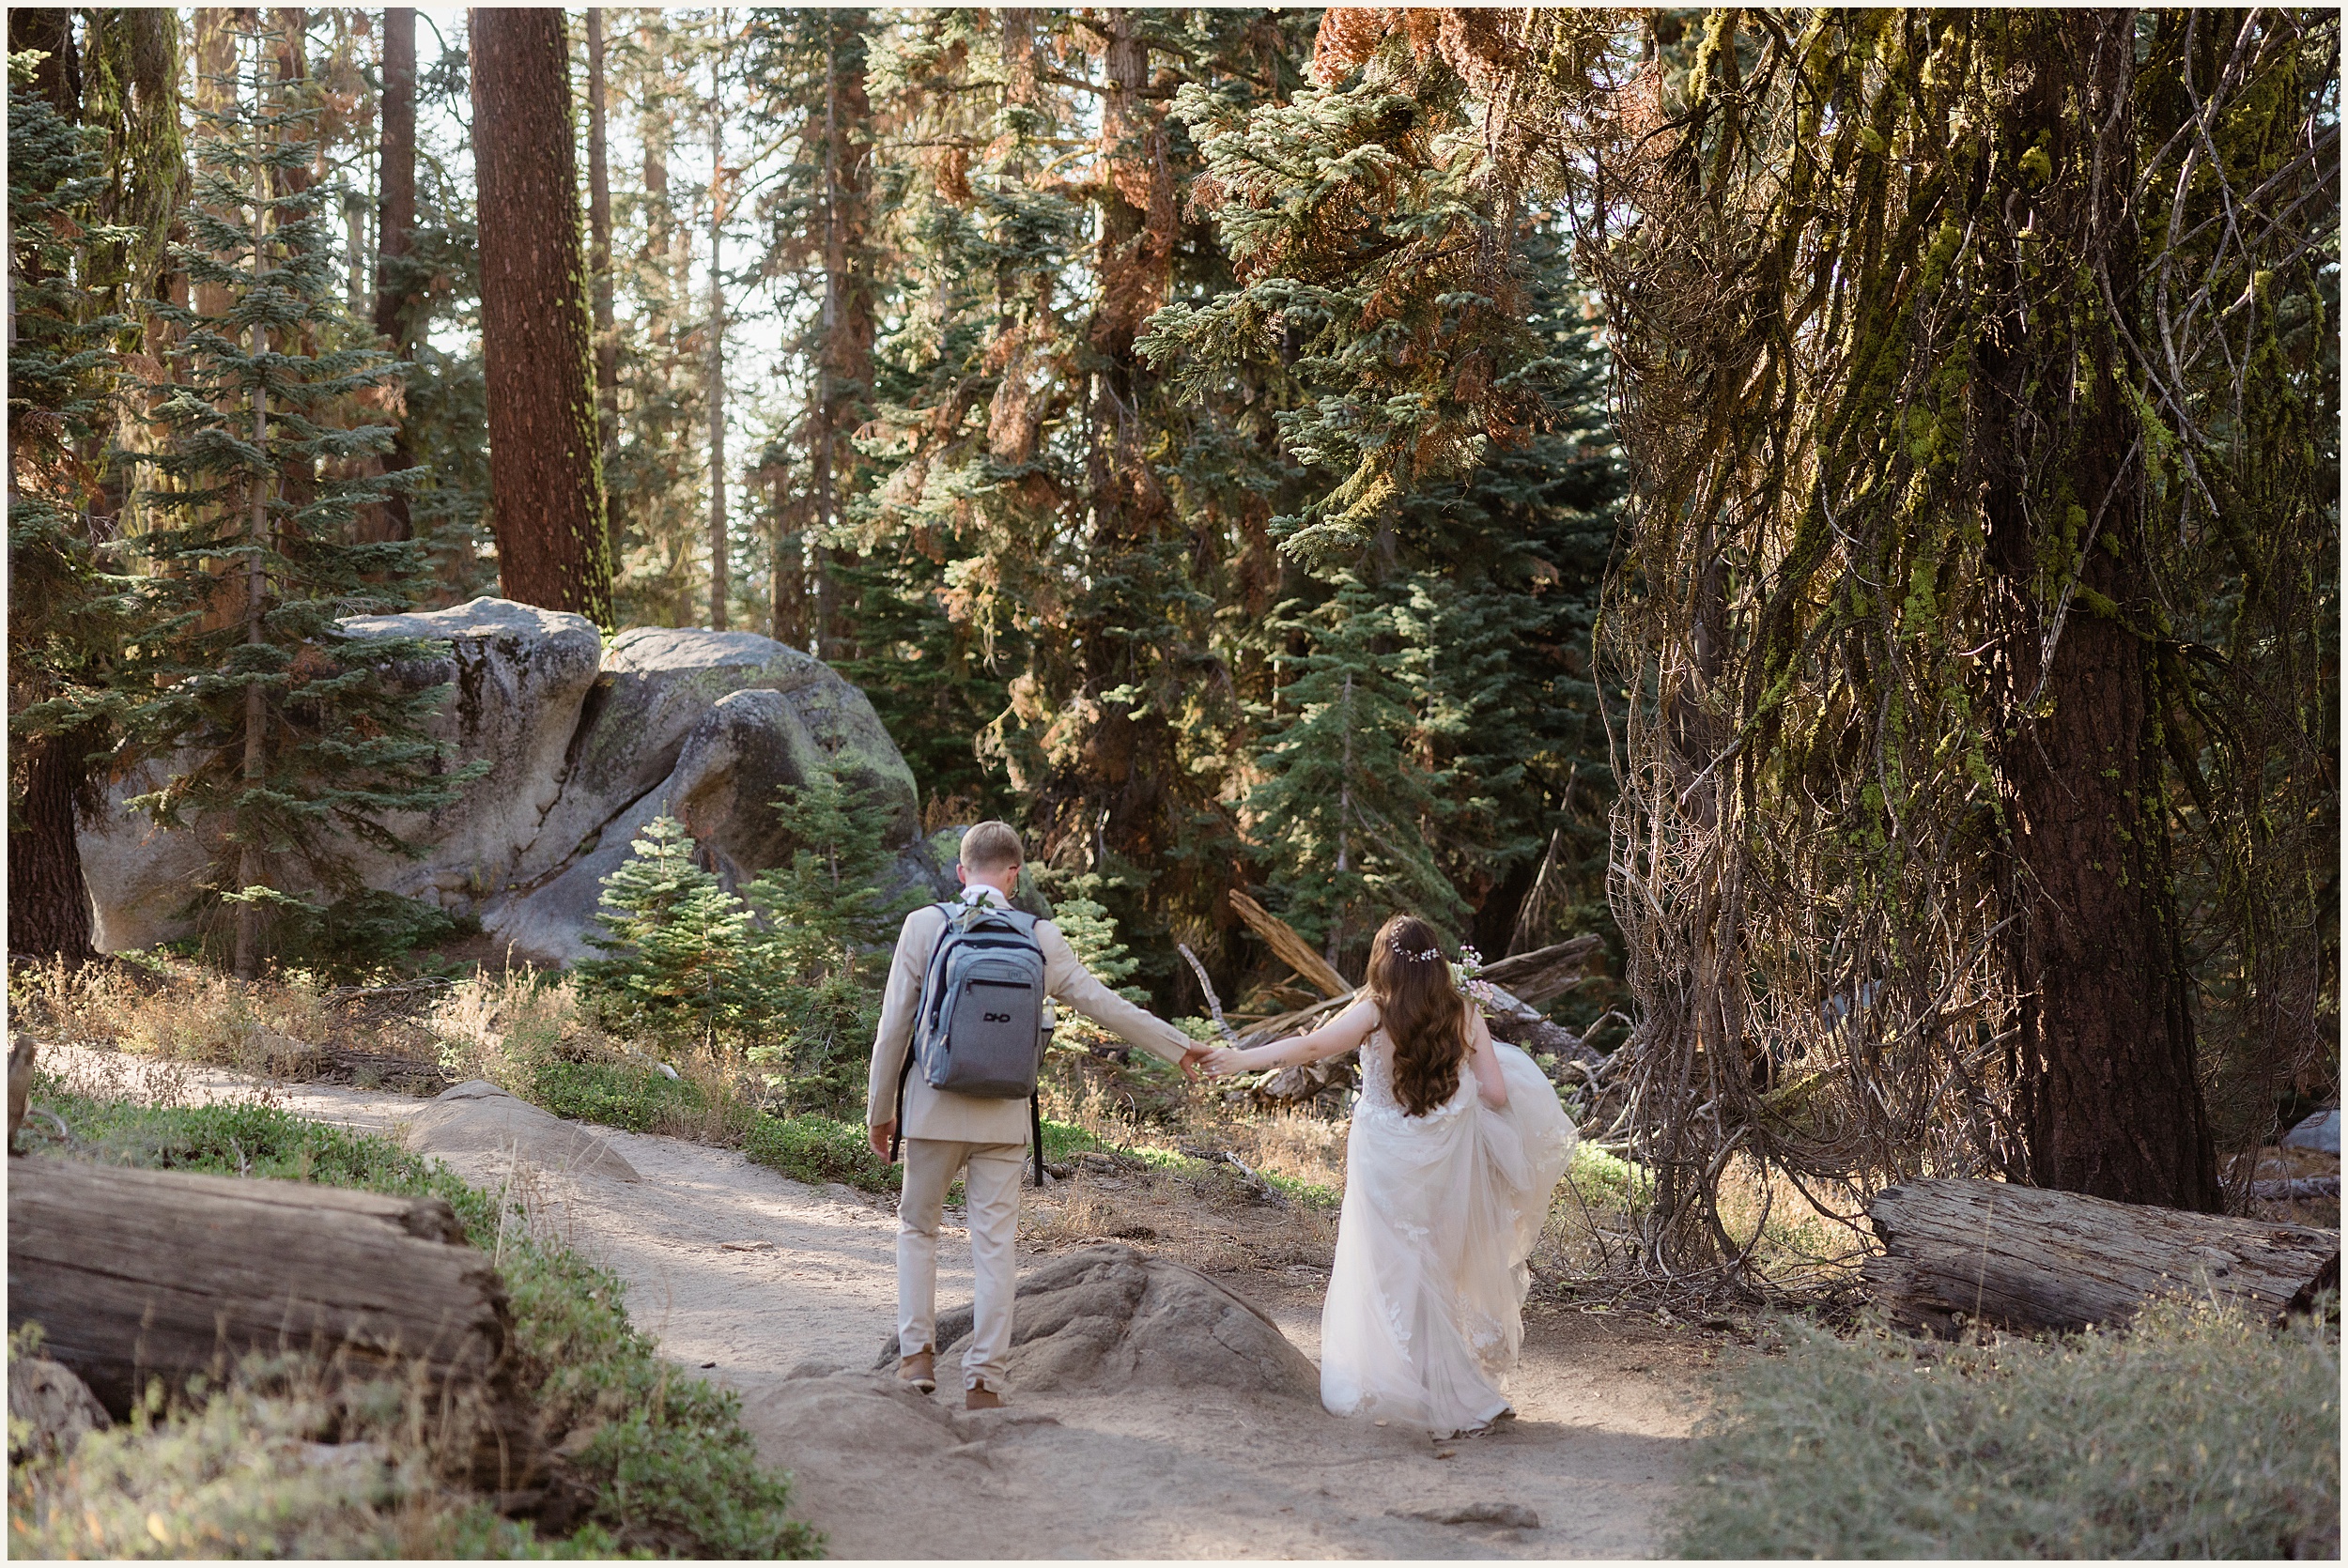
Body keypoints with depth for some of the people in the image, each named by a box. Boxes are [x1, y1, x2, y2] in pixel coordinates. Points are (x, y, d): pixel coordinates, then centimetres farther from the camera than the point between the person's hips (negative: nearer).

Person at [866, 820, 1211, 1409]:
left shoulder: (924, 925, -4)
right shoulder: (1040, 936, 0)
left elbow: (893, 1028, -3)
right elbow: (1103, 1003, 5)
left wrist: (879, 1108, 8)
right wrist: (1179, 1046, 18)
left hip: (934, 1109, -1)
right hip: (1004, 1116, 1)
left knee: (917, 1227, 18)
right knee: (996, 1245, 6)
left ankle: (917, 1353, 10)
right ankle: (983, 1381, 7)